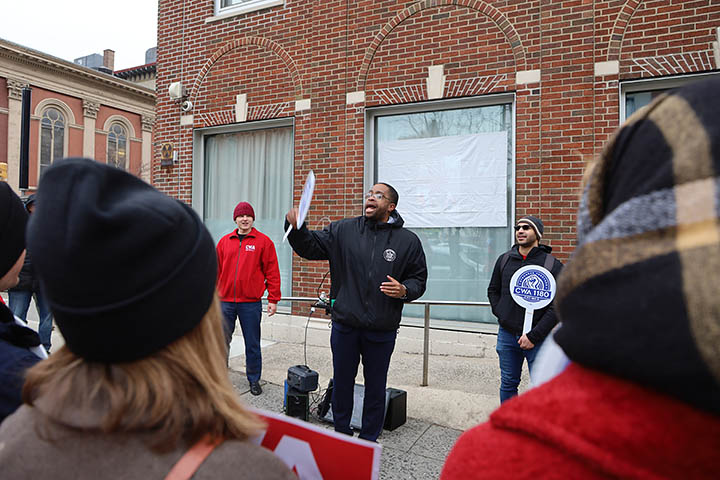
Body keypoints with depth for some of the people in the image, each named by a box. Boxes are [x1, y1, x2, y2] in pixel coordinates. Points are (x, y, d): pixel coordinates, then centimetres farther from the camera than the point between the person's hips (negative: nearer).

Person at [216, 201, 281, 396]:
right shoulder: (224, 241, 8)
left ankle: (254, 380, 21)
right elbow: (216, 270, 10)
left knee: (252, 344, 7)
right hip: (225, 301, 3)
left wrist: (273, 300, -5)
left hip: (251, 302, -2)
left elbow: (272, 272, -2)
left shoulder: (263, 241, -1)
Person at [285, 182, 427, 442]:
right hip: (344, 325, 1)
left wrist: (404, 291, -16)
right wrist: (297, 228, -20)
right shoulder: (343, 230, 2)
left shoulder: (408, 241, 0)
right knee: (342, 382, 16)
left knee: (375, 386, 13)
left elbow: (419, 279, 5)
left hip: (382, 331, -1)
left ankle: (368, 440, 33)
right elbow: (310, 246, 0)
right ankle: (341, 433, 37)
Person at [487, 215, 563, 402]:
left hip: (538, 339, -4)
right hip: (506, 334, 4)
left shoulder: (552, 264, -7)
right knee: (508, 384, 14)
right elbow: (493, 290, 18)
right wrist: (501, 315, 3)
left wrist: (533, 336, -14)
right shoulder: (504, 260, 6)